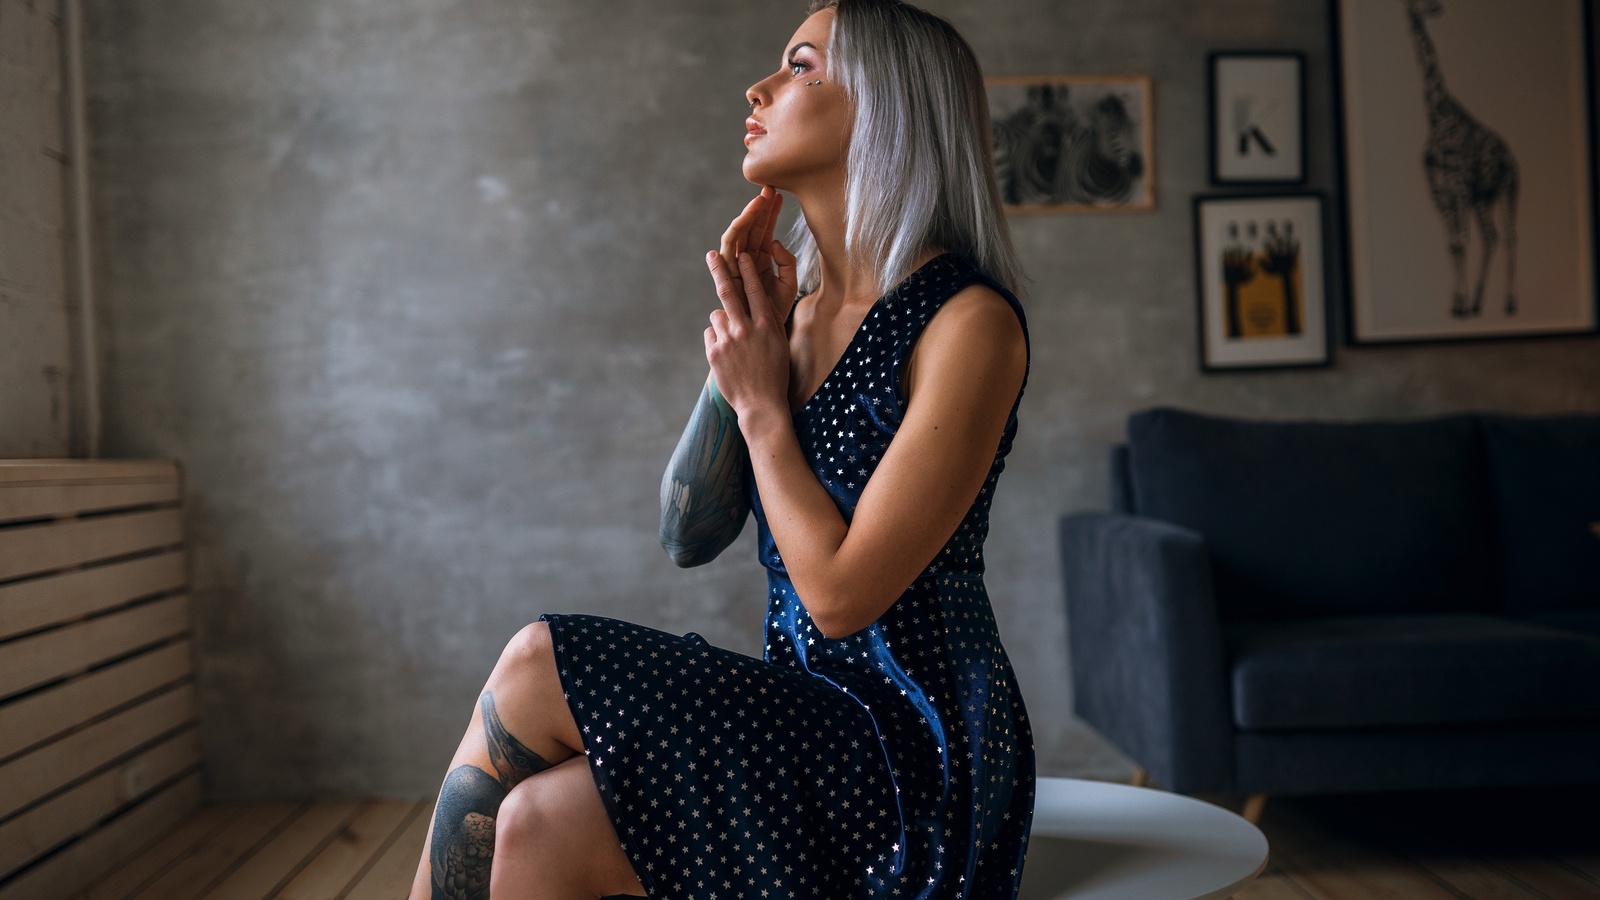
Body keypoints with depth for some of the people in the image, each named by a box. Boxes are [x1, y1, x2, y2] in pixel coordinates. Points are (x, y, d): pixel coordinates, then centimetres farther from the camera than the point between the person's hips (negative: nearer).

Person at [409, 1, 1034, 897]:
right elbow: (689, 535, 7)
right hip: (812, 725, 6)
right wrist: (737, 352, -3)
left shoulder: (968, 320, -14)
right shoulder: (799, 306, 9)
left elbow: (840, 592, -18)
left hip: (918, 762, -6)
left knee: (533, 671, -16)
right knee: (535, 826, -16)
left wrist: (762, 403, -8)